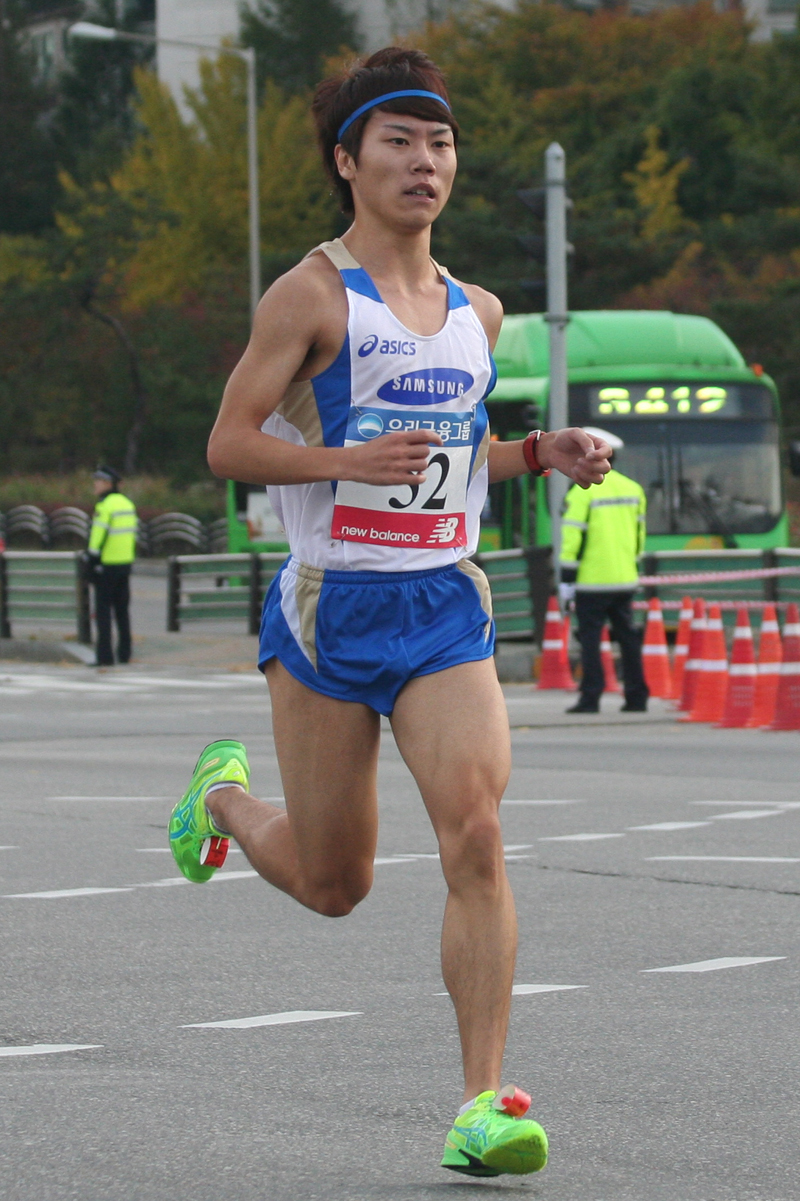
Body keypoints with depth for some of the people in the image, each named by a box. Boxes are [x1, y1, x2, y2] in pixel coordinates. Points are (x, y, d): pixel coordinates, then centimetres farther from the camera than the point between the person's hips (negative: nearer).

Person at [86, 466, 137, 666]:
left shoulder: (104, 506, -14)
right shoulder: (128, 504, 12)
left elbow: (98, 537, -17)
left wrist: (92, 563, -14)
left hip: (107, 566, -8)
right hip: (125, 563, 8)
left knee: (103, 611, -4)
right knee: (122, 610, 14)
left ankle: (105, 657, -7)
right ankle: (124, 654, 16)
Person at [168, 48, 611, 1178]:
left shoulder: (476, 311, 13)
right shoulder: (312, 295, -5)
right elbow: (229, 445, -9)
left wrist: (543, 452, 7)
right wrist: (352, 461, -23)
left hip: (446, 607, 4)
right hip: (331, 607, -4)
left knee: (476, 838, -16)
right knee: (334, 884, 6)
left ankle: (481, 1105, -15)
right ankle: (224, 794, 41)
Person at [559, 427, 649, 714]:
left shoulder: (582, 491, -10)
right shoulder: (633, 489, 10)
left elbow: (573, 538, -13)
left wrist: (567, 580, -10)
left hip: (592, 582, -6)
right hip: (624, 581, 6)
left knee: (590, 639, -3)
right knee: (627, 636, 11)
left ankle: (591, 697, -7)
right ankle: (636, 697, 11)